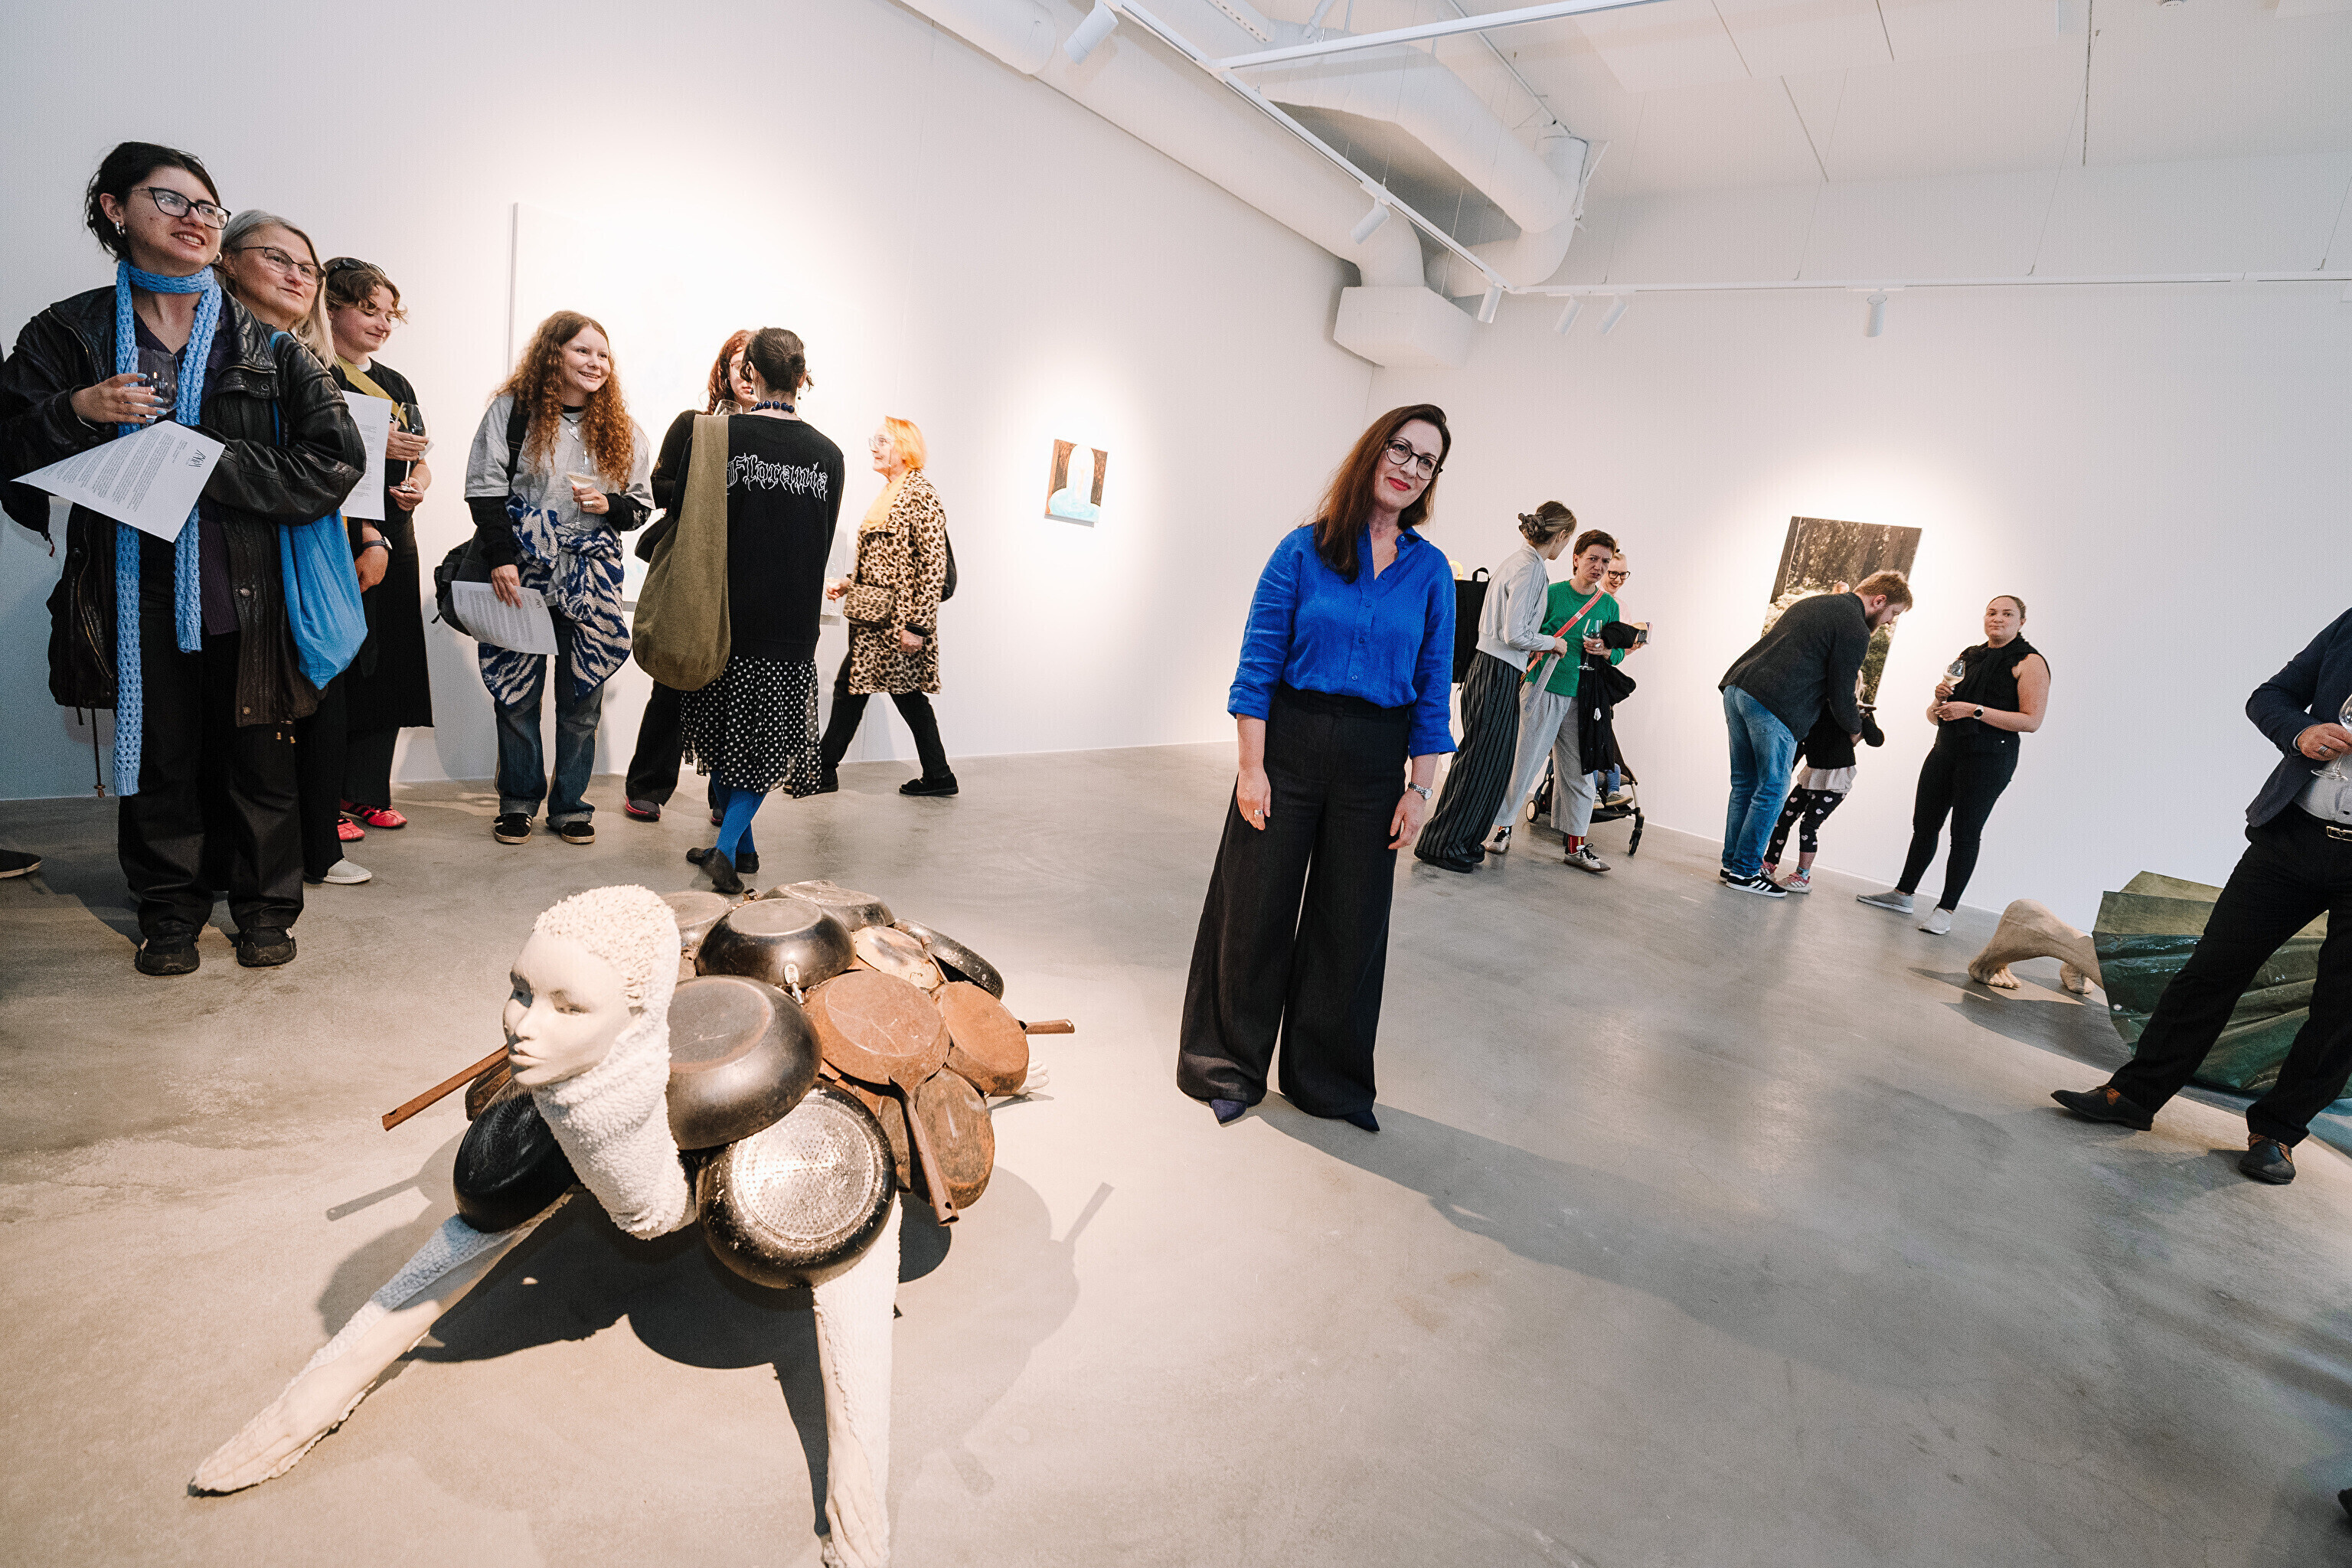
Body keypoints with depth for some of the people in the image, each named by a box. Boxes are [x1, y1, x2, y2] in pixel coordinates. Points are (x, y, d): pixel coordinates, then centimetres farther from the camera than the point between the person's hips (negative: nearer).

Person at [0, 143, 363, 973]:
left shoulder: (269, 341, 3)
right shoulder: (70, 334, 8)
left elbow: (336, 461, -6)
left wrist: (208, 463, -14)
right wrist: (77, 414, -11)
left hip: (248, 593, -1)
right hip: (138, 598, 2)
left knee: (257, 762, 6)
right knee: (158, 760, 10)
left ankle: (265, 903, 22)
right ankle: (170, 907, 26)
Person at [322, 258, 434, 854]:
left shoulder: (396, 384, 20)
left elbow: (421, 463, 23)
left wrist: (417, 484, 2)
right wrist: (374, 447, -17)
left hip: (395, 541, 7)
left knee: (389, 665, 7)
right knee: (338, 666, -7)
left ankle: (367, 793, 15)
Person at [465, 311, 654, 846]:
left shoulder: (622, 429, 9)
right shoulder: (512, 409, 2)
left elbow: (641, 504, 13)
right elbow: (485, 487, -1)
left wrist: (609, 504, -9)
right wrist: (502, 558, -10)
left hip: (591, 574, 2)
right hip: (522, 571, -1)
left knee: (582, 697, 3)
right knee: (516, 691, 4)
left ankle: (571, 804, 14)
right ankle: (518, 801, 18)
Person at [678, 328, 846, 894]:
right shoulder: (828, 455, -1)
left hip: (723, 612, 0)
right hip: (792, 625, 1)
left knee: (723, 728, 16)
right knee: (766, 739, 10)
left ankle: (738, 842, 26)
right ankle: (728, 846, -1)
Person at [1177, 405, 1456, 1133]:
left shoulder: (1430, 570, 4)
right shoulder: (1305, 549, -2)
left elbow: (1433, 687, 5)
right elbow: (1258, 662, -5)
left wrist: (1419, 788, 0)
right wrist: (1251, 767, -11)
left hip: (1375, 760, 2)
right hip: (1290, 743, -2)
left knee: (1351, 919, 10)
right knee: (1257, 905, 5)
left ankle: (1326, 1077, 30)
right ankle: (1230, 1065, 27)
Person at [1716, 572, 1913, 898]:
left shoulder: (1812, 602, 24)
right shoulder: (1855, 629, -3)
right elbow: (1841, 694, -2)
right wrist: (1855, 729, 17)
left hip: (1736, 685, 9)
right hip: (1772, 704, -9)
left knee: (1744, 785, 13)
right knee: (1771, 790, 1)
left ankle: (1731, 863, 17)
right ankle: (1745, 871, 4)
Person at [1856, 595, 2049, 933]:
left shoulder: (2030, 662, -2)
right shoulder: (1967, 656, 16)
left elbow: (2032, 720, -14)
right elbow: (1934, 716, 19)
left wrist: (1975, 710, -18)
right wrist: (1941, 698, -3)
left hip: (1988, 758, -6)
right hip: (1945, 751, 6)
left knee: (1965, 833, -4)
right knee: (1924, 825, 9)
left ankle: (1946, 909, 1)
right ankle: (1902, 893, 18)